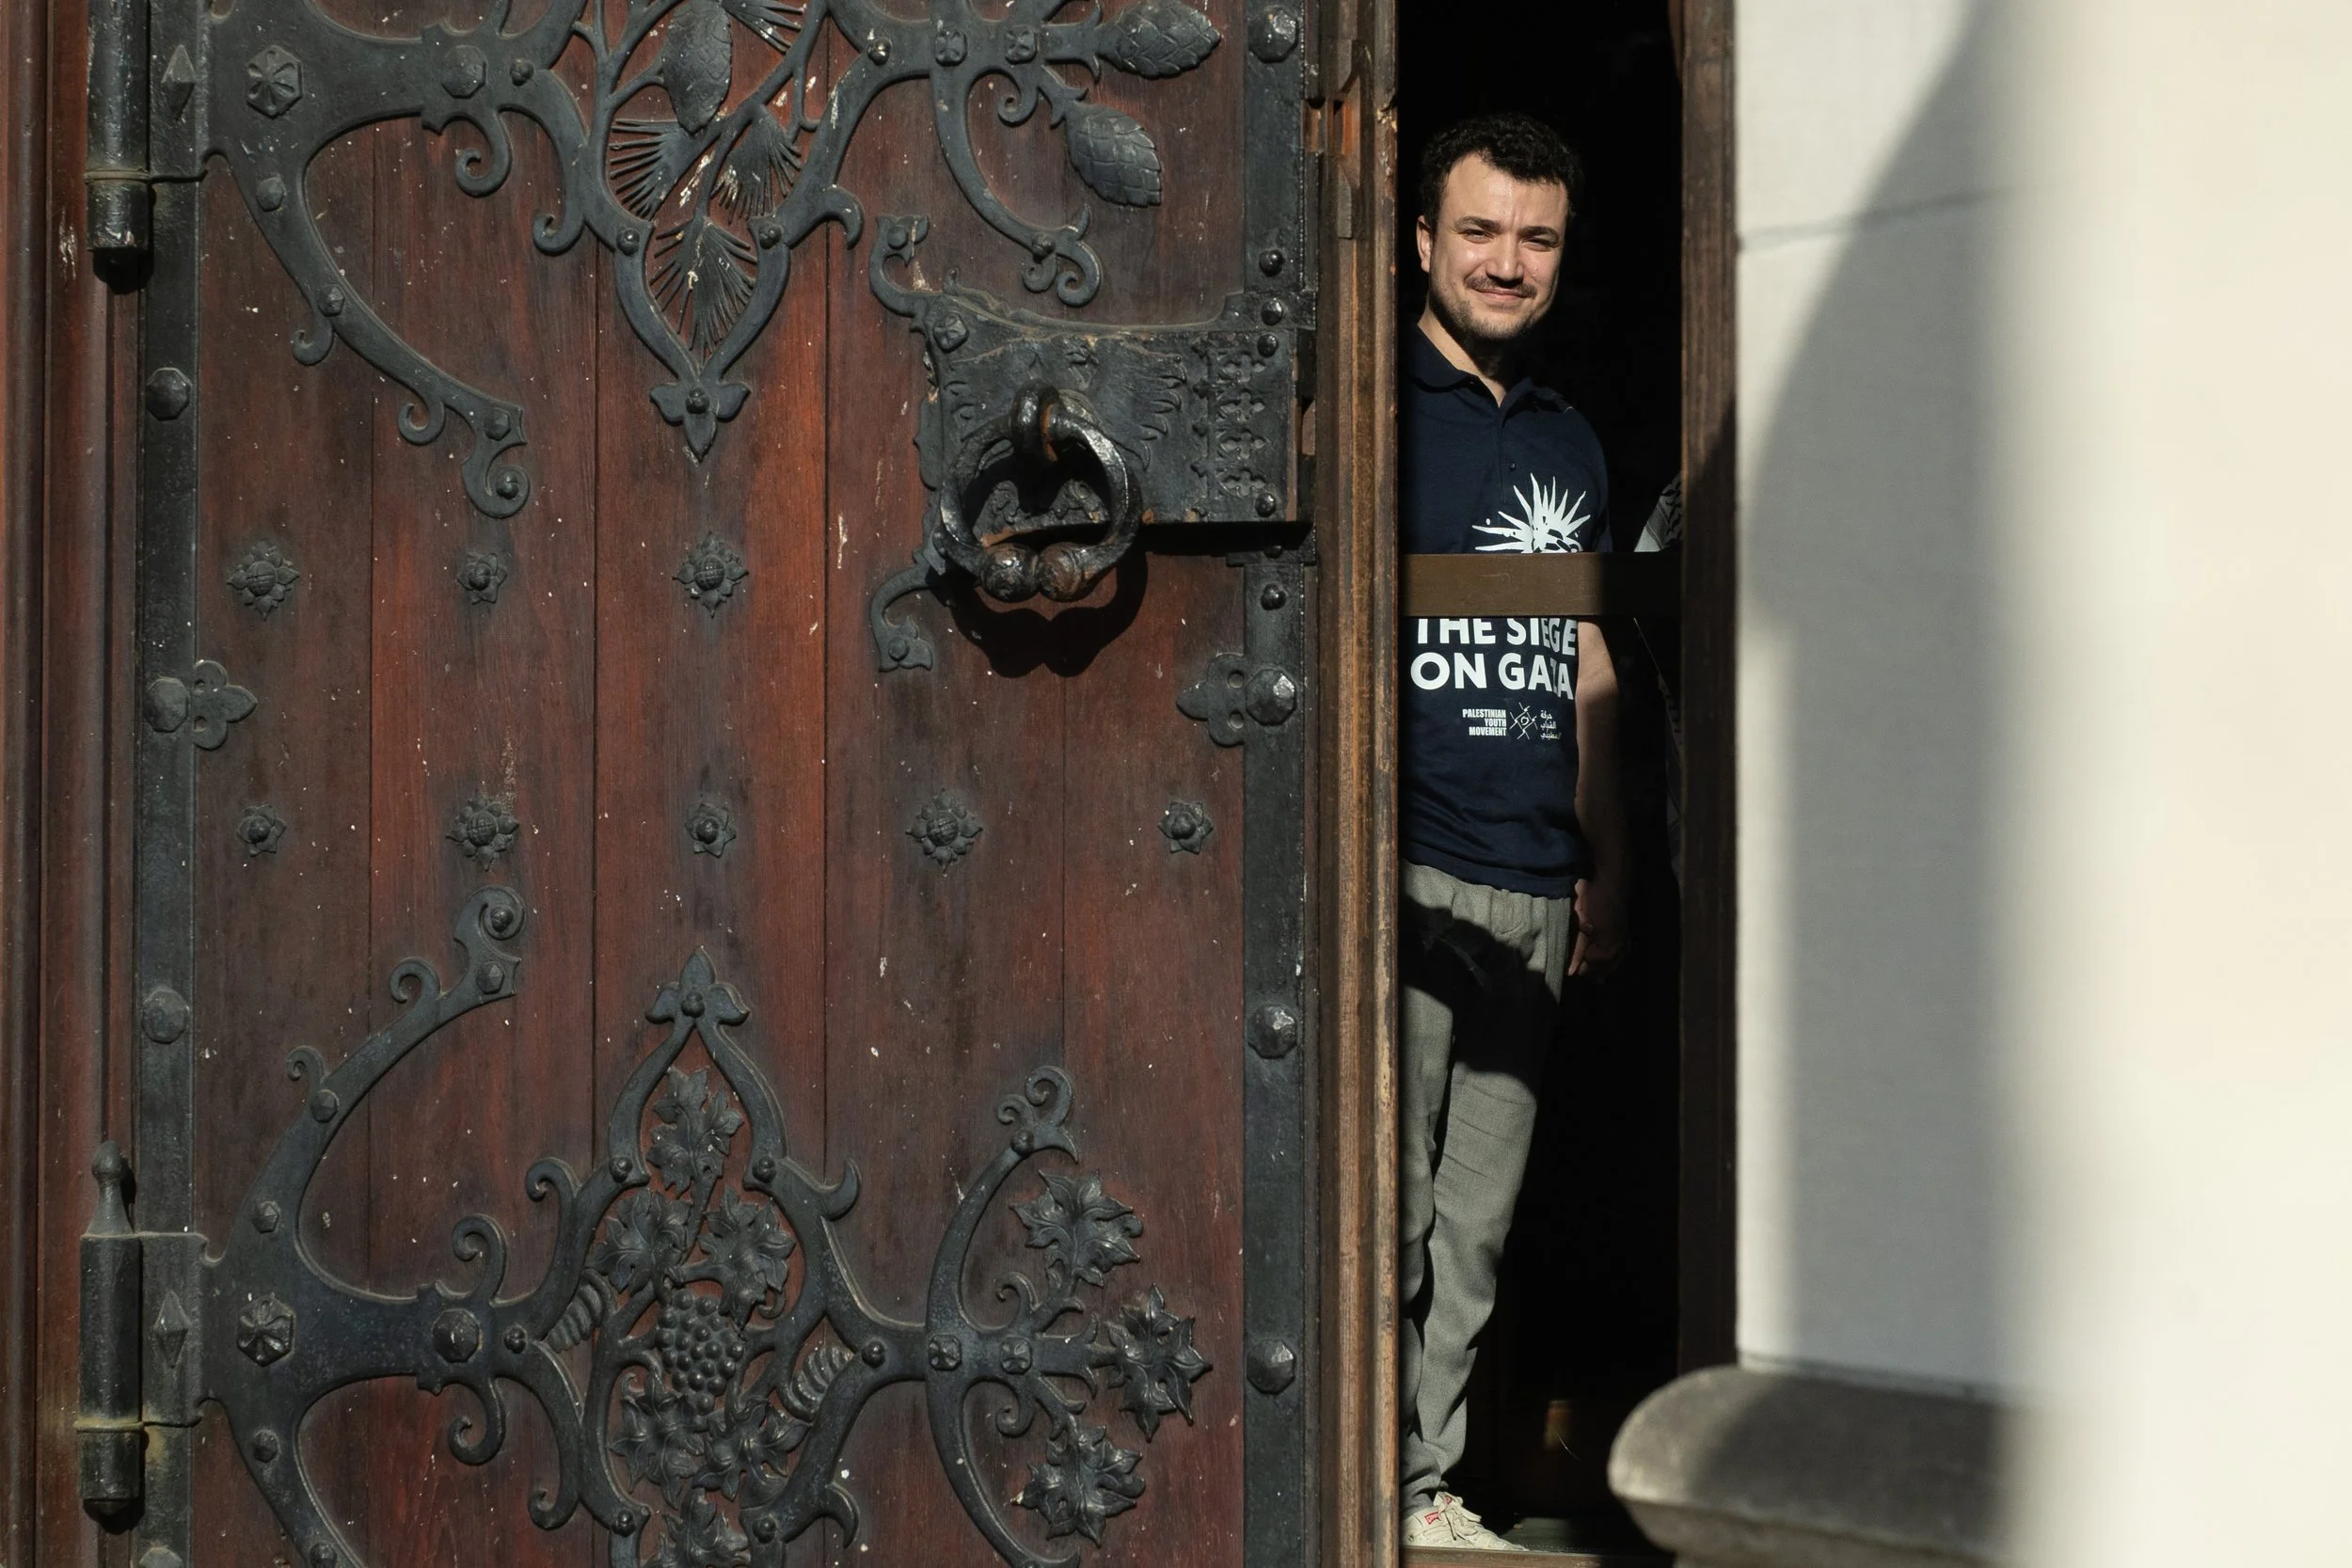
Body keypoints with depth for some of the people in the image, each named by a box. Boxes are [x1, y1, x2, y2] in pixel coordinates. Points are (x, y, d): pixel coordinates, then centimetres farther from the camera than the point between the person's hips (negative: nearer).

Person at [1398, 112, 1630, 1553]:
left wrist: (1606, 865, 19)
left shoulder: (1570, 444, 18)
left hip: (1533, 892, 6)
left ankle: (1431, 1488, 15)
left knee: (1477, 1224, 8)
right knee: (1385, 1213, -6)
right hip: (1402, 877, -6)